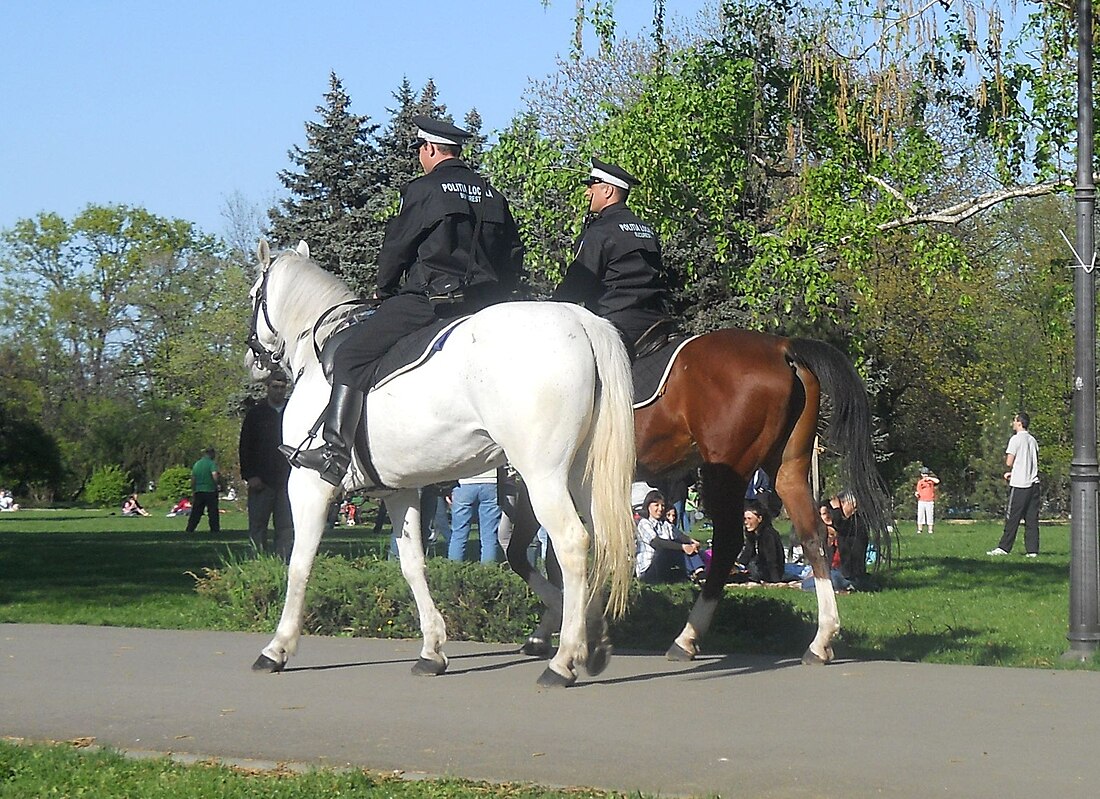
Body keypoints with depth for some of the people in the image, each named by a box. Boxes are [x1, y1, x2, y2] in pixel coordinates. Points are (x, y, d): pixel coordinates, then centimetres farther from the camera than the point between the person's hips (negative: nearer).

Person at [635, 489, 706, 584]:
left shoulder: (665, 525, 17)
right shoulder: (644, 524, -5)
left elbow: (676, 536, -1)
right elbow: (656, 543, -22)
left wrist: (691, 541, -25)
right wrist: (682, 547, -31)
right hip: (647, 572, -6)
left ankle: (699, 573, -36)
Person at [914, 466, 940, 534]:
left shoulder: (931, 480, 4)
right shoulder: (919, 482, 10)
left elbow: (937, 481, -15)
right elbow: (917, 491, 11)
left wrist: (930, 478, -15)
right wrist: (916, 493, -10)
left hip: (930, 501, -2)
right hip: (921, 501, 2)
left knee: (930, 516, -1)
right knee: (920, 516, -2)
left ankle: (930, 530, 5)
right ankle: (919, 530, 3)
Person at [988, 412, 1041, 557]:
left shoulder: (1016, 439, -8)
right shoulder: (1033, 440, 13)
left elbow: (1009, 462, -12)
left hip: (1019, 485, -6)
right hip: (1033, 482, 6)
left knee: (1012, 517, -1)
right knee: (1032, 519, 4)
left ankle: (1004, 547, 1)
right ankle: (1032, 550, 1)